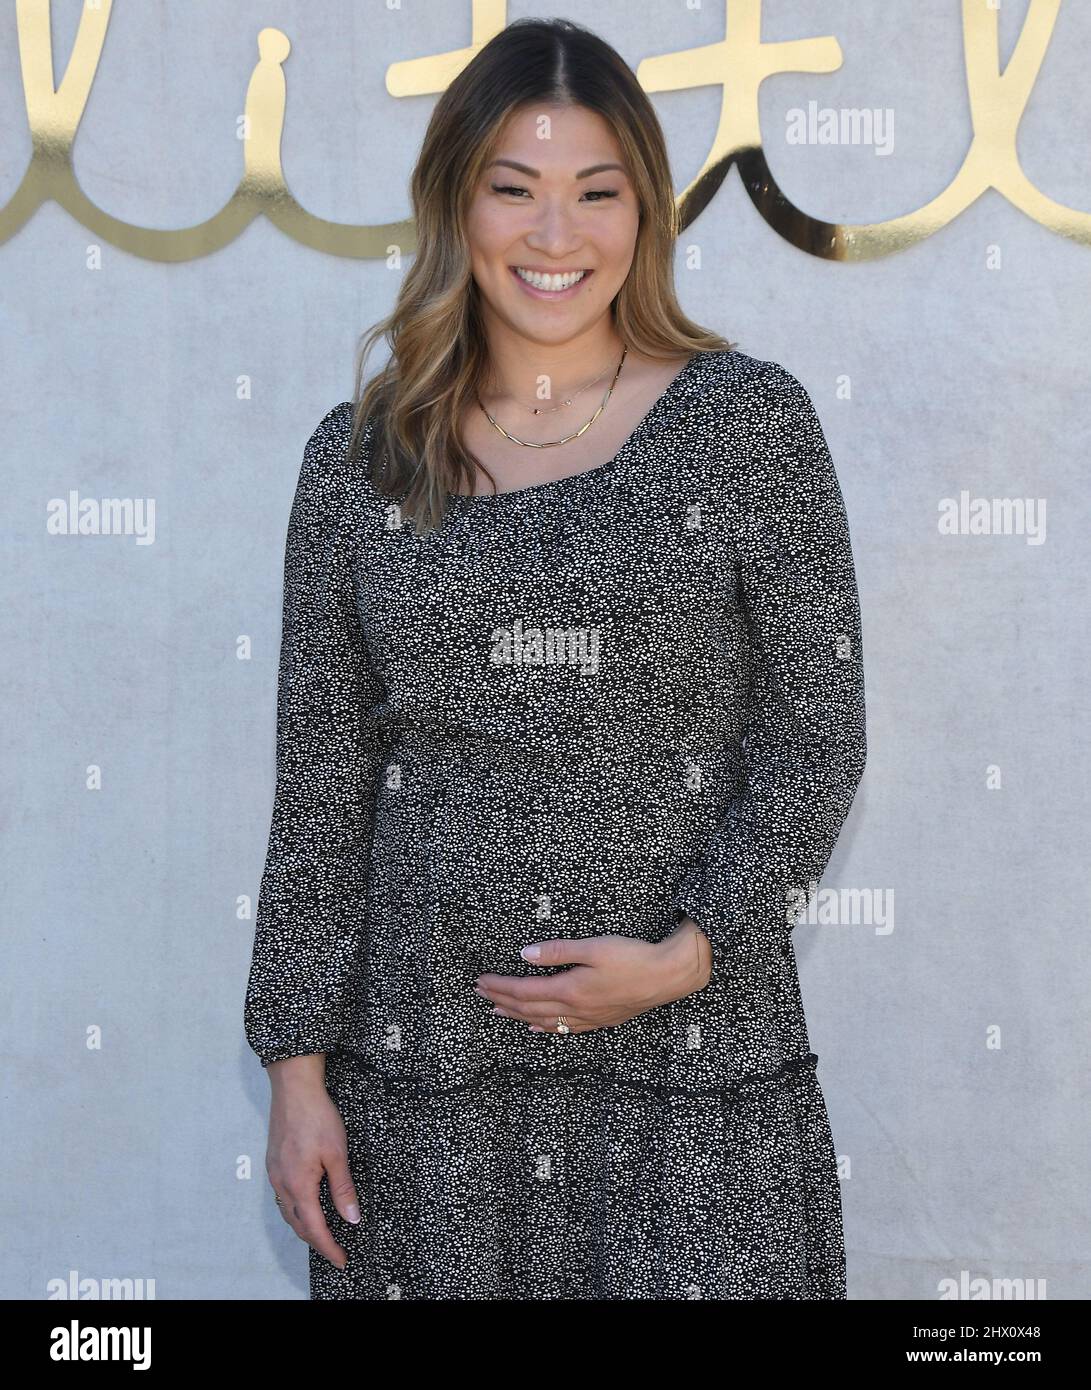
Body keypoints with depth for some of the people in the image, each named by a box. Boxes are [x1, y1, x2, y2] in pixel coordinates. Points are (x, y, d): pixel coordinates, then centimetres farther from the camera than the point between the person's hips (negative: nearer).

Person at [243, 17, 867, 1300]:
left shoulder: (748, 421, 0)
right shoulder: (361, 457, 5)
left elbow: (815, 741, 0)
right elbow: (319, 781, 6)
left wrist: (689, 952, -12)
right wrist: (297, 1062, 3)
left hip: (693, 1058, -1)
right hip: (427, 1055, 2)